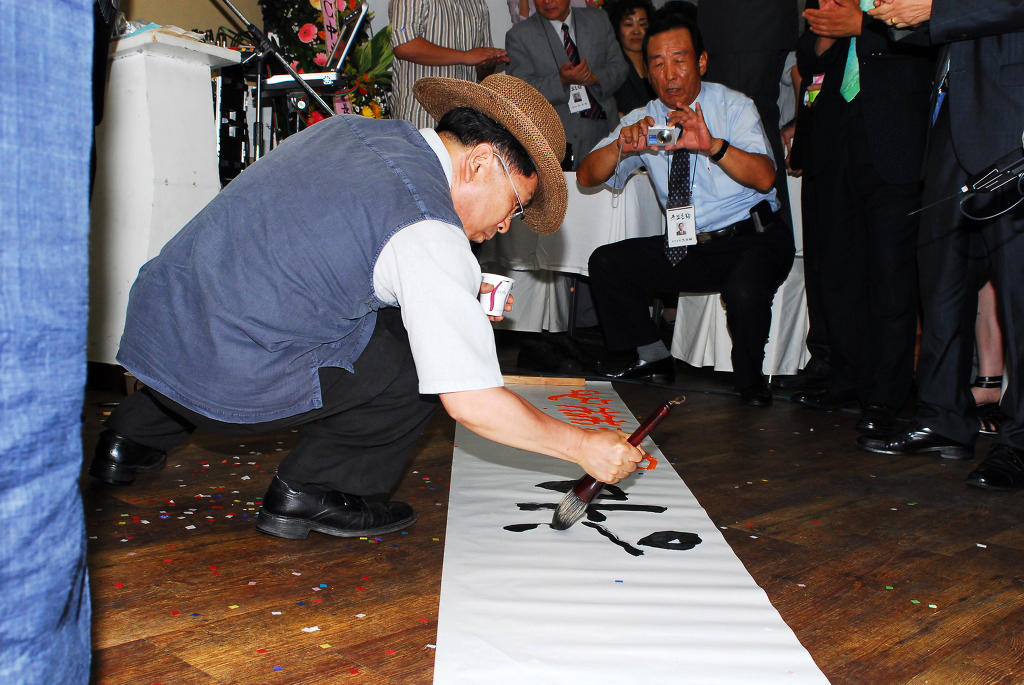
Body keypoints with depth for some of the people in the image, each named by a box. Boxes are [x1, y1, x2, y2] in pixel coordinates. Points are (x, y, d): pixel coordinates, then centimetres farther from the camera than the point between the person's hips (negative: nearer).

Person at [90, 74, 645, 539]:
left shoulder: (350, 128, 9)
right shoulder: (429, 231, -16)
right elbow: (470, 402, -17)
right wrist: (583, 446, -3)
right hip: (227, 384, -8)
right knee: (430, 354, -1)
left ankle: (136, 437, 36)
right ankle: (309, 492, 8)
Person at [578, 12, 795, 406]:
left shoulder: (733, 107, -6)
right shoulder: (643, 121, 4)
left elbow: (765, 178, -22)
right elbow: (587, 177, -5)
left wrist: (712, 145, -40)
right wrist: (622, 146, -26)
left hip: (754, 239, -4)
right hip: (688, 247, 5)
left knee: (745, 289, -36)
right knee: (606, 264, -9)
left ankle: (750, 381, -5)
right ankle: (654, 359, 9)